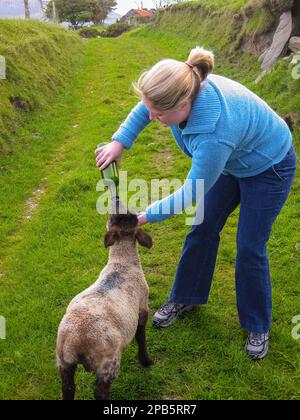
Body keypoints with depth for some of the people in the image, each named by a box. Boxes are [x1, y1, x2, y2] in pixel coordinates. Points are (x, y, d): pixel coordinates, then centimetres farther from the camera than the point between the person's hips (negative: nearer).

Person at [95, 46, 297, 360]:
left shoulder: (214, 133, -44)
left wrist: (147, 216, -20)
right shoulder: (184, 88, -24)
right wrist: (119, 142, -14)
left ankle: (258, 327, 24)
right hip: (232, 161, 7)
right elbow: (143, 110, -1)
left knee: (250, 248, -1)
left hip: (268, 168, -7)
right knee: (203, 230, 11)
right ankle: (185, 297, 32)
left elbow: (192, 194, -30)